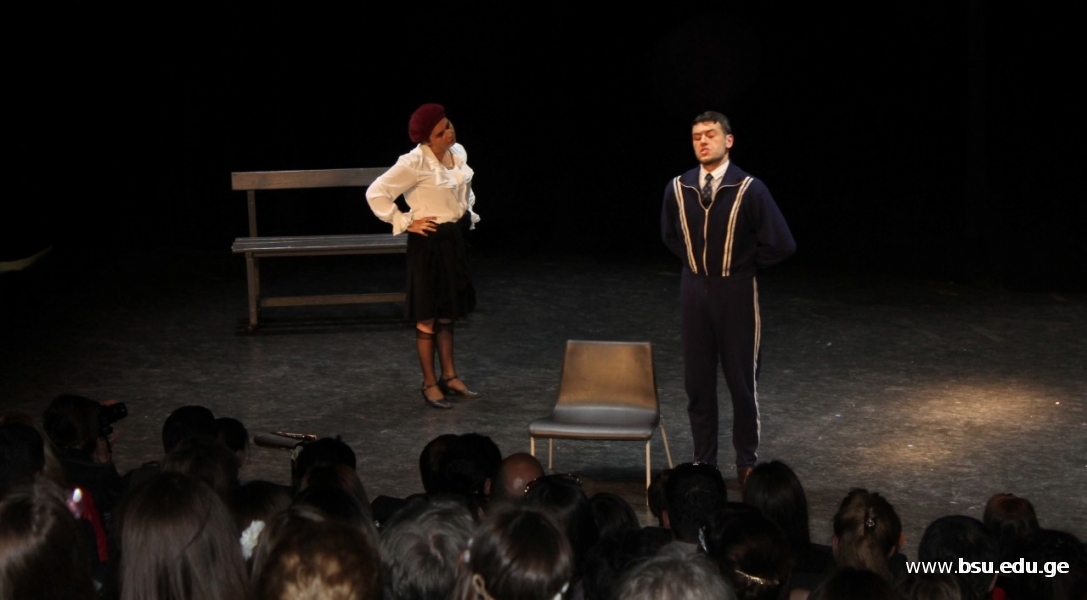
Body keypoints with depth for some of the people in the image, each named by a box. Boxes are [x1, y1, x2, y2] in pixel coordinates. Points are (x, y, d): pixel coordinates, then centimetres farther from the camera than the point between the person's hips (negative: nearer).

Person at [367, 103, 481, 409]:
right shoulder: (415, 162, -21)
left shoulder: (459, 152, 2)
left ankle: (449, 376, 27)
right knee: (427, 316, 3)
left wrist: (468, 212, 13)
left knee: (448, 312, 16)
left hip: (455, 239, 7)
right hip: (429, 242, -7)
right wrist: (406, 222, -18)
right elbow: (376, 193, -21)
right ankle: (429, 384, 13)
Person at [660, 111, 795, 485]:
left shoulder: (749, 189, -15)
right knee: (697, 382, 8)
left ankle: (747, 463, 21)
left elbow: (781, 244, -13)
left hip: (736, 293, -3)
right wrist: (695, 261, 10)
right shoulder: (678, 188, -3)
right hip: (694, 290, 3)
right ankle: (703, 461, 20)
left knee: (741, 380, 7)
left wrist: (743, 263, -3)